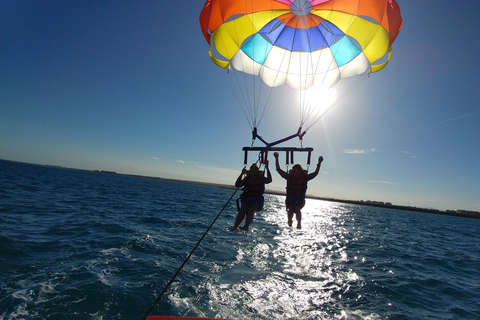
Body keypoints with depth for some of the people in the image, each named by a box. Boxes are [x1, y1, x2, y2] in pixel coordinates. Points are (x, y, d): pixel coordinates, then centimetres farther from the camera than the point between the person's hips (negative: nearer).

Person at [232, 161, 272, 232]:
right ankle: (235, 227, -35)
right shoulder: (247, 178, 11)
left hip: (256, 200, -2)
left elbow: (269, 180, -13)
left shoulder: (261, 178, 8)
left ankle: (246, 226, -47)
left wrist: (267, 169, -17)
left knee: (251, 211, -28)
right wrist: (242, 174, -7)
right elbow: (237, 185, 1)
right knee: (242, 211, -24)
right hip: (246, 199, 2)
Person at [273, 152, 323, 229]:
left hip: (300, 200, 0)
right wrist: (276, 158, -12)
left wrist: (319, 163, -18)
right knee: (291, 208, -28)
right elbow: (278, 169, -6)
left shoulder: (305, 177, -6)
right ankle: (290, 221, -10)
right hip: (290, 199, 1)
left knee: (297, 209, -27)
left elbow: (315, 173, -8)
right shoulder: (289, 176, -5)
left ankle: (299, 223, -14)